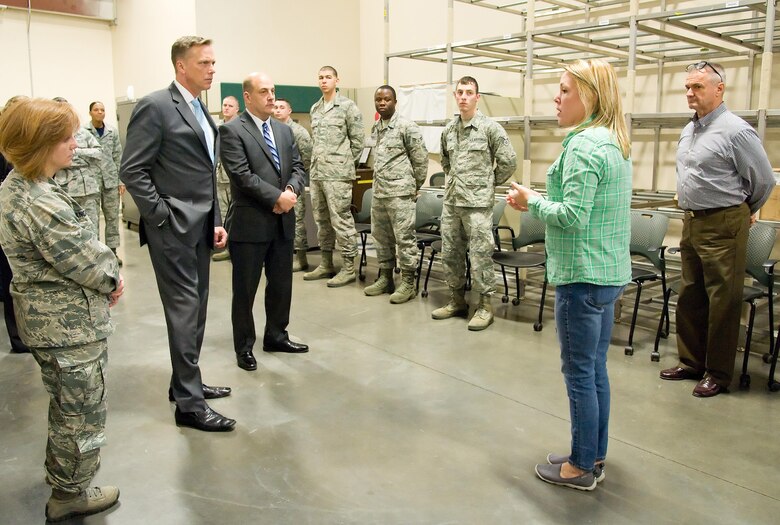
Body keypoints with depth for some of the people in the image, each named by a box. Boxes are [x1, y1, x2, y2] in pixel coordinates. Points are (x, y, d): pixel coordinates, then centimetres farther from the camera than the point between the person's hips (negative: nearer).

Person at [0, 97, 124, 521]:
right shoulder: (41, 203, -28)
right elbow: (84, 261, -23)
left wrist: (106, 272, -1)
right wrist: (112, 279, -5)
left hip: (46, 318, 10)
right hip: (70, 324, -10)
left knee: (66, 401, 27)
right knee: (82, 408, 8)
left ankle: (61, 468, 47)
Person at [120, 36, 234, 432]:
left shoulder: (201, 111, 16)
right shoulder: (155, 106, -10)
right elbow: (131, 171, -14)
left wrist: (216, 221, 12)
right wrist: (161, 216, -15)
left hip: (200, 227, 8)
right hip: (173, 227, -8)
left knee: (196, 308, 14)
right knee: (184, 310, -5)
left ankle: (185, 382, 29)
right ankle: (190, 404, 4)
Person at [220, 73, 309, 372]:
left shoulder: (285, 130, 15)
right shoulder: (232, 131, -7)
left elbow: (297, 167, 10)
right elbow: (242, 175, -17)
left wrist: (291, 191, -10)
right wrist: (277, 197, -18)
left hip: (283, 222, 7)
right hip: (250, 223, -6)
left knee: (282, 284, 15)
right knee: (245, 289, 4)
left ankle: (276, 336, 31)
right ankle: (244, 347, 17)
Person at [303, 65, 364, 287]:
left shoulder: (348, 106, -4)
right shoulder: (314, 109, 16)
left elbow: (357, 140, -4)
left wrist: (346, 165, -2)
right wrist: (315, 163, 13)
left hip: (337, 174, -7)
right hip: (316, 173, 7)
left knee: (341, 220, -6)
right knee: (322, 220, 12)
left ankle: (348, 268, 2)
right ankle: (326, 264, 23)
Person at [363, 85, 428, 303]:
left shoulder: (406, 126, -8)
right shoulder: (375, 128, 13)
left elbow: (421, 157, -6)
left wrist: (415, 185, -1)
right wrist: (378, 184, 16)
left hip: (400, 192, -8)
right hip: (378, 191, 8)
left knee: (404, 238, -4)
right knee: (381, 237, 13)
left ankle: (408, 283, 3)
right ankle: (385, 278, 24)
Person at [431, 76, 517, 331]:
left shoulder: (490, 127, -7)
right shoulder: (448, 130, 10)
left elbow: (509, 161, -6)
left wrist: (490, 184, 2)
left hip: (478, 203, -6)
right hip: (451, 202, 6)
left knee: (480, 255, -4)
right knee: (450, 253, 11)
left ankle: (485, 305, 8)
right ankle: (457, 300, 25)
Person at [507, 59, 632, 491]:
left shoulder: (584, 146, -17)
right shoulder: (615, 143, 14)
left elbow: (572, 216, -23)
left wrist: (532, 202, -8)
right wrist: (541, 200, 13)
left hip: (582, 276, -10)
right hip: (610, 273, 10)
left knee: (580, 373, 2)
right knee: (596, 369, 17)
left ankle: (582, 467, 16)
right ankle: (595, 457, 30)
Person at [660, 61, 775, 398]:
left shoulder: (735, 131, -13)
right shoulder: (688, 130, 11)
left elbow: (764, 181, -6)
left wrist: (743, 213, 7)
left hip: (722, 227, -8)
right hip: (691, 222, 8)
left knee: (722, 302, 1)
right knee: (689, 297, 14)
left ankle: (718, 374, 12)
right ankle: (691, 362, 26)